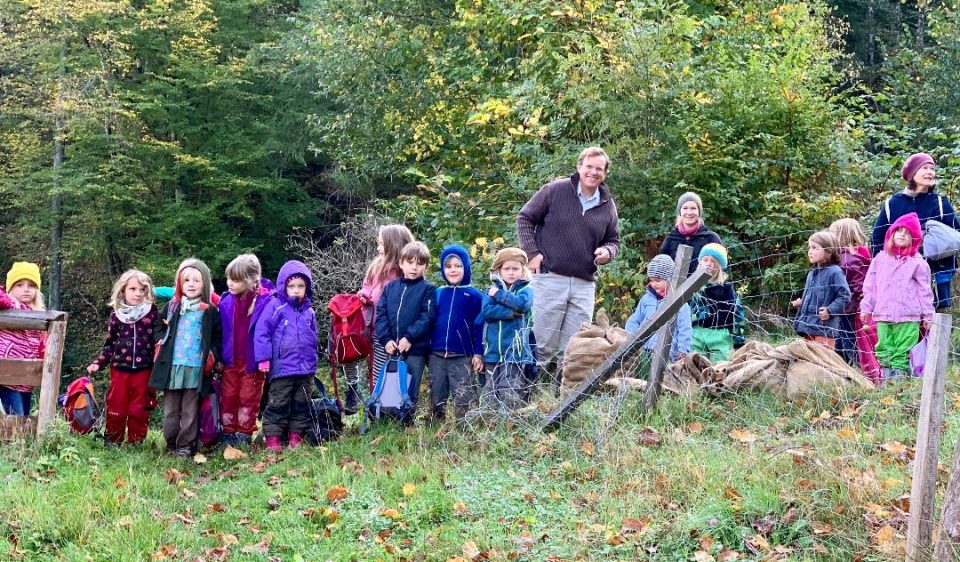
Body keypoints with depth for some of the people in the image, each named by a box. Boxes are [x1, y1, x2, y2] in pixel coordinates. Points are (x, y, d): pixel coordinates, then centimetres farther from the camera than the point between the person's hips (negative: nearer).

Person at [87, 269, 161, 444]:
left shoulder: (152, 313, -1)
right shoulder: (116, 315, 5)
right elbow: (110, 344, 12)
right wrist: (98, 363, 3)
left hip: (143, 370, -1)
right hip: (119, 369, 2)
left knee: (139, 410, 5)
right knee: (116, 409, 6)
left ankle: (136, 443, 14)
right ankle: (112, 442, 17)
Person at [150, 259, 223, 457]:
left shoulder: (210, 311, 1)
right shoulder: (172, 307, 8)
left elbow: (218, 336, 6)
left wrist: (215, 357, -4)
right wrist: (161, 341, 10)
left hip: (196, 368, -2)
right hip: (172, 365, 2)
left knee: (190, 410, 2)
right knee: (170, 409, 7)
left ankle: (186, 445, 7)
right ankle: (171, 444, 16)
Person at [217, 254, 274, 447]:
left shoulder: (265, 301, -15)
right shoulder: (226, 302, -2)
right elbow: (219, 331, 6)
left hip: (252, 361, -4)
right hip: (231, 360, 4)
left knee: (249, 398, 7)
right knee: (228, 396, 9)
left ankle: (244, 434, 17)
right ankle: (228, 432, 18)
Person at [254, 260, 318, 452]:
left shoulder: (309, 311, 10)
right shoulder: (275, 307, -7)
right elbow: (261, 332, -11)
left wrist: (313, 361, 21)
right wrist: (263, 358, -14)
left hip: (305, 370, 5)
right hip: (282, 368, -5)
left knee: (301, 404, 11)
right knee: (278, 404, -1)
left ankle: (296, 435, 20)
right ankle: (273, 438, 4)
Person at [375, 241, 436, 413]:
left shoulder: (427, 289, -3)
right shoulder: (390, 287, 9)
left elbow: (427, 317, -12)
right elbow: (381, 314, 5)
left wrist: (409, 338, -18)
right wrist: (386, 339, -8)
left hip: (416, 349, -4)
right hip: (391, 348, 4)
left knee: (410, 392, 2)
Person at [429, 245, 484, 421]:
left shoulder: (474, 295, -2)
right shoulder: (437, 293, 8)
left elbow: (479, 326, -2)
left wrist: (478, 353, -7)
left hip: (462, 357, -4)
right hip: (436, 356, 4)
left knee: (463, 398, 0)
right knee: (437, 396, 12)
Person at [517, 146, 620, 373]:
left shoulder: (607, 205, 11)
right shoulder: (555, 190, -2)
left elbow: (614, 241, 22)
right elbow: (525, 218, 3)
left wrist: (608, 251, -2)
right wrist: (532, 253, -6)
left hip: (584, 285, 4)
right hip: (550, 278, -4)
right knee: (542, 344, -3)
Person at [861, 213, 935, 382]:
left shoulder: (917, 263, 2)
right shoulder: (880, 259, 11)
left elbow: (924, 291, 4)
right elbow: (870, 286, 13)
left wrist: (927, 314, 3)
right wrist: (866, 307, 10)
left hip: (908, 318, -3)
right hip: (883, 315, 3)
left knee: (902, 352, -3)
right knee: (885, 350, 6)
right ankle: (886, 377, 10)